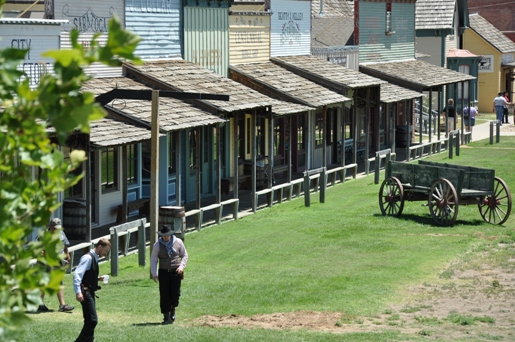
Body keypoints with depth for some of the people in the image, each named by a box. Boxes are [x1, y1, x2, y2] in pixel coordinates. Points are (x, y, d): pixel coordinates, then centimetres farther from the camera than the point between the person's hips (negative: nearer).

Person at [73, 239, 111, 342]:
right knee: (92, 320, -14)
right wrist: (78, 292, -32)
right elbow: (77, 274, -23)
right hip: (85, 293, -10)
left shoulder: (94, 259, 17)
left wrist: (98, 279, 9)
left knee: (90, 321, 12)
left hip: (90, 292, 10)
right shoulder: (88, 258, -12)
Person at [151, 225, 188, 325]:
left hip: (176, 272, 0)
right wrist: (154, 274, -4)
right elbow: (153, 260, 3)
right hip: (163, 272, 0)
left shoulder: (178, 242, 1)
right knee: (164, 295, -2)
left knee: (176, 294, -4)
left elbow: (185, 255, 12)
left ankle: (173, 309, 26)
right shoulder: (157, 245, -1)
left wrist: (181, 266, -4)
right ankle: (166, 317, 6)